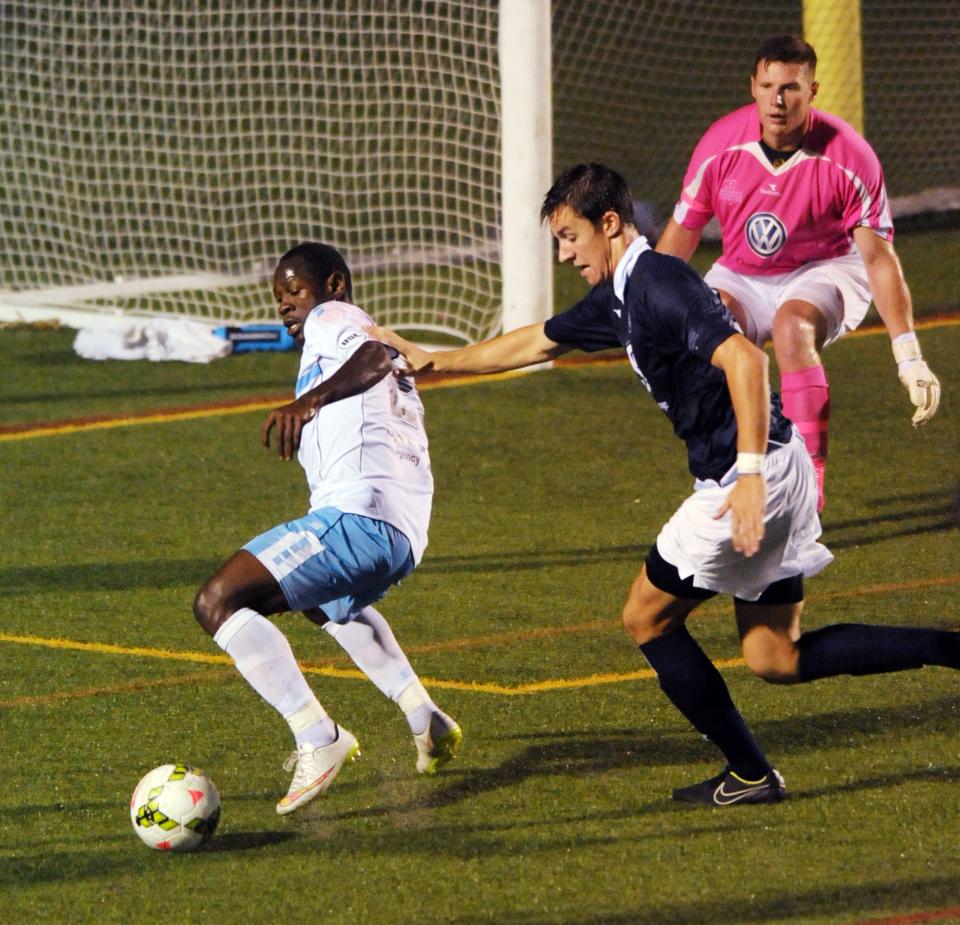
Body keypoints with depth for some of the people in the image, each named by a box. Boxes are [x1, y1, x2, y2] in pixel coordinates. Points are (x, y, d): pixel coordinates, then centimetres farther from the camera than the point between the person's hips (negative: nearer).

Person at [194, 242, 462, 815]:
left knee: (218, 603, -16)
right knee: (328, 602, 42)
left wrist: (312, 399, -28)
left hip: (358, 511, -10)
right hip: (405, 535, 10)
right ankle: (426, 720, 29)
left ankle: (319, 738, -27)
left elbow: (375, 359, -16)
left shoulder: (332, 318, 6)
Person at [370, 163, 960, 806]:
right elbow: (535, 344, 31)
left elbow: (743, 359, -27)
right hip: (775, 471, 10)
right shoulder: (620, 297, 16)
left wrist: (749, 474, -33)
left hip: (753, 476, -10)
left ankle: (750, 775, 9)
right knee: (777, 660, 10)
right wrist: (431, 361, 37)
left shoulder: (660, 284, -14)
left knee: (646, 617, 5)